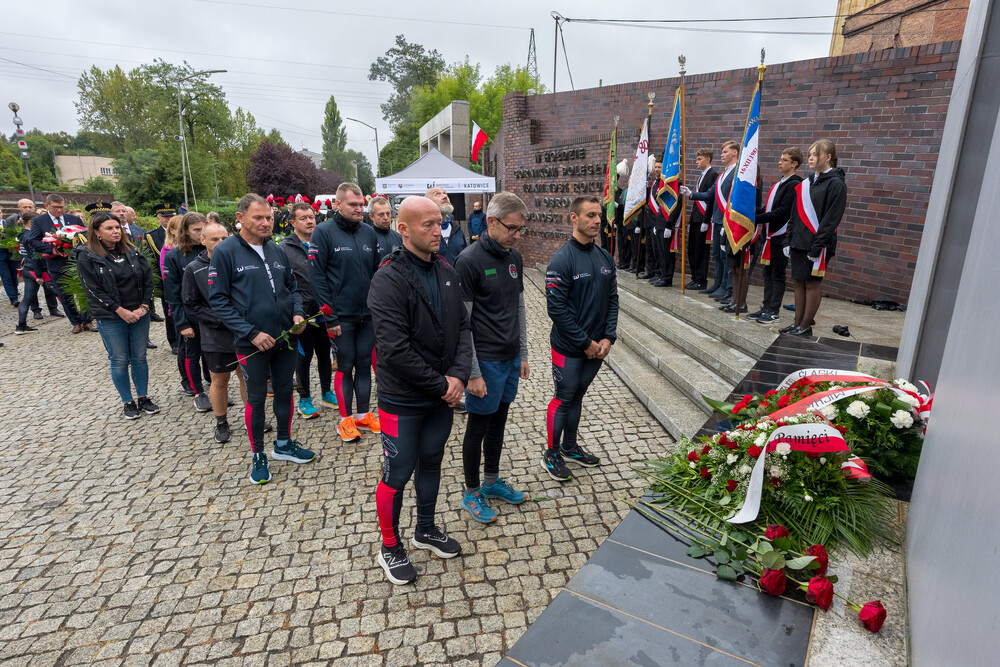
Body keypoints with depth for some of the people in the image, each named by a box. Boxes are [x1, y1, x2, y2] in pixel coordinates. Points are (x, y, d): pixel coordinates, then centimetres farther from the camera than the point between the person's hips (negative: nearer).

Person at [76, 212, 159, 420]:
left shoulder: (131, 251, 5)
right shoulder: (87, 257, -6)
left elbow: (148, 279, 4)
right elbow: (93, 290, -9)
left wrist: (144, 306, -7)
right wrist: (121, 311, -15)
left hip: (139, 314, 3)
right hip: (110, 318, -3)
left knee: (140, 357, 10)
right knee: (120, 360, 5)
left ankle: (143, 397, 23)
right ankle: (127, 402, 18)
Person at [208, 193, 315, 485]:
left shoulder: (277, 250, 6)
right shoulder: (225, 252, -9)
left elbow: (292, 286, 17)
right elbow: (218, 300, -11)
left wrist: (298, 313, -3)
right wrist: (251, 333, -18)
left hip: (285, 338, 5)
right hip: (252, 342, -5)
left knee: (285, 391, 16)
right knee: (256, 398, 9)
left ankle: (283, 443, 36)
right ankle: (258, 455, 26)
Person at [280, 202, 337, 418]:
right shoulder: (286, 248, -6)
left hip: (324, 311, 4)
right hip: (303, 312, -4)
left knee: (325, 353, 15)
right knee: (304, 356, 8)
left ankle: (326, 393, 31)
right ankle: (304, 399, 22)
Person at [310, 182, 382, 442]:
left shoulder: (369, 232, 8)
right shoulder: (324, 232, -7)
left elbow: (377, 272, 12)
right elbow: (317, 276, -10)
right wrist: (329, 316, -13)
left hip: (368, 314, 4)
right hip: (342, 316, -4)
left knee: (364, 364, 12)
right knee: (345, 366, 6)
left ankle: (363, 414, 26)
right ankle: (346, 418, 20)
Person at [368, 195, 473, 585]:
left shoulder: (446, 272, 2)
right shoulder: (389, 280, -19)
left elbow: (462, 326, 4)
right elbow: (395, 349, -24)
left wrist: (458, 375, -11)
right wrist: (440, 385, -18)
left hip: (443, 394, 7)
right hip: (403, 399, -6)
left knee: (431, 462, 21)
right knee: (397, 474, 8)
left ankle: (426, 530, 43)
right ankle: (390, 548, 31)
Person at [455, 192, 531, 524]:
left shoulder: (514, 257, 7)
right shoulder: (469, 260, -16)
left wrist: (523, 354, 15)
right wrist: (472, 373, -16)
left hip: (511, 359, 7)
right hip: (486, 360, -7)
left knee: (499, 421, 19)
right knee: (478, 426, 7)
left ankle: (492, 481, 38)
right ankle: (472, 492, 26)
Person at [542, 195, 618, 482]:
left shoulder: (605, 257, 4)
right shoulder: (562, 260, -16)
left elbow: (612, 300, 8)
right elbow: (556, 308, -19)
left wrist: (608, 338, -3)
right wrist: (585, 343, -15)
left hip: (596, 346, 6)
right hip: (568, 348, -6)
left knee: (577, 396, 19)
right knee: (564, 399, 6)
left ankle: (570, 446, 36)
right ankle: (552, 454, 23)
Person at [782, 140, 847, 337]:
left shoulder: (836, 184, -7)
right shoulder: (807, 183, 15)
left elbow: (831, 218, -14)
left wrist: (817, 245, -19)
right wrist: (791, 241, 12)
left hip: (817, 243, -7)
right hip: (799, 241, 7)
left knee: (812, 283, -1)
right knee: (799, 282, 10)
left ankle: (806, 326, 8)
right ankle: (798, 324, 18)